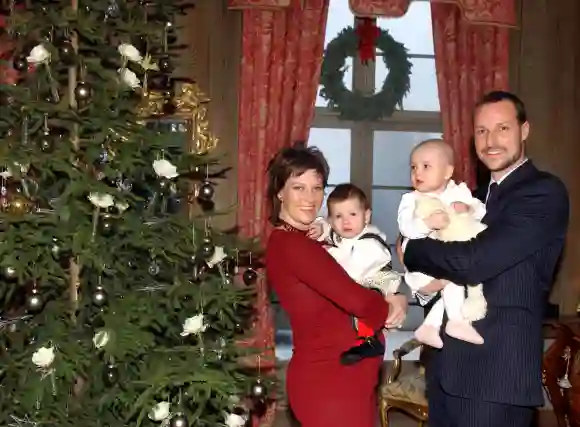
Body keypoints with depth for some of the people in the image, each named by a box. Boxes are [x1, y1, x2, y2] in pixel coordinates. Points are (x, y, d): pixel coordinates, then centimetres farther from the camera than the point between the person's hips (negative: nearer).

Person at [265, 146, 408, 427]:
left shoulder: (308, 240, 13)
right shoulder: (289, 243, -18)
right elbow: (354, 299, -24)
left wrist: (390, 301, -8)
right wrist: (391, 306, -4)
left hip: (343, 376, 9)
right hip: (329, 381, -9)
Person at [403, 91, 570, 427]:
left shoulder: (544, 191, -12)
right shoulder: (480, 196, 16)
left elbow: (473, 262, -23)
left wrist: (410, 248, -7)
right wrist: (435, 277, -9)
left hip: (497, 369, -8)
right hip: (450, 363, 8)